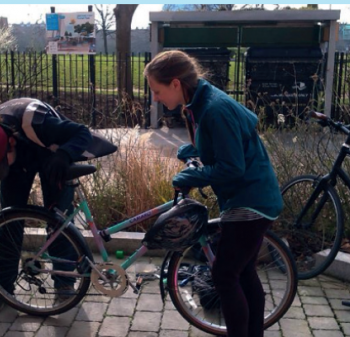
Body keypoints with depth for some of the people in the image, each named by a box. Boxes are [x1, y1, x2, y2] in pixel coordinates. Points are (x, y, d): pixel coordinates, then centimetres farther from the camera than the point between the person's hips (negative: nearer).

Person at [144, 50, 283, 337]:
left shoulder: (215, 109, -25)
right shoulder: (199, 104, 4)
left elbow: (231, 168, -24)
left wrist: (187, 178, -14)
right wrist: (190, 150, 5)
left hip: (251, 201, -10)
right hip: (252, 199, 10)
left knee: (225, 275, -2)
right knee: (244, 272, 18)